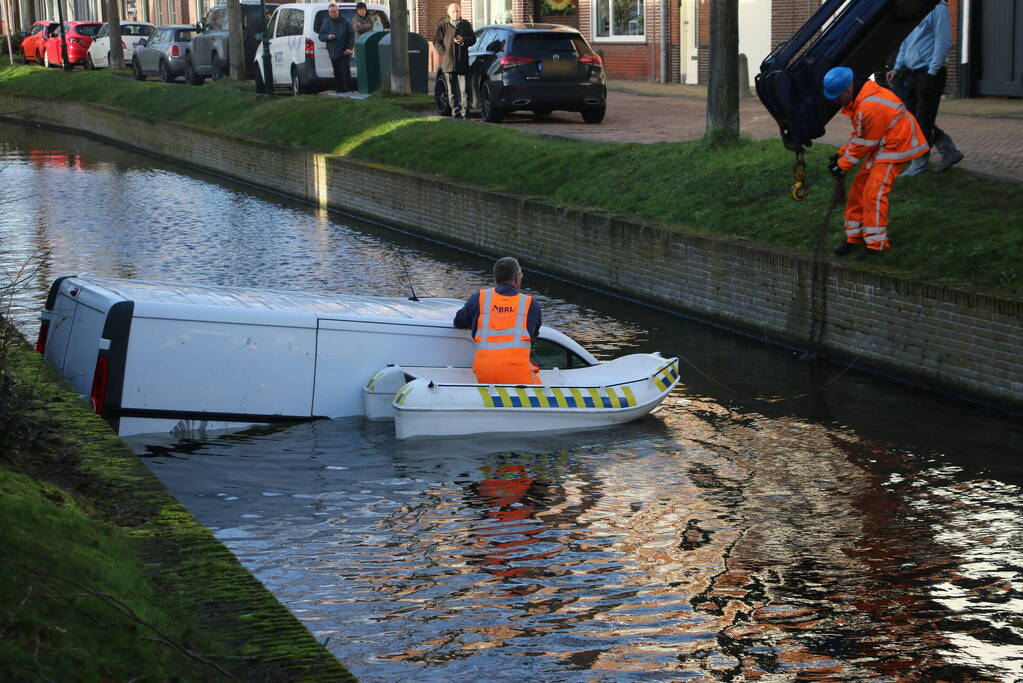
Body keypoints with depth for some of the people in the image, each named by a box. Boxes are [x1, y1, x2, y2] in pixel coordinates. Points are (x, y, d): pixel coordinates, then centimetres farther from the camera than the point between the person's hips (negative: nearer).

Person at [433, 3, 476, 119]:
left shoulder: (466, 25, 10)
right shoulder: (443, 25, 4)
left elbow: (473, 39, 11)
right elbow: (436, 41, 5)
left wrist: (463, 41, -8)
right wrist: (444, 52, -5)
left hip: (463, 62, 0)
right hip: (448, 62, 0)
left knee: (464, 90, -4)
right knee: (451, 90, 4)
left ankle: (465, 112, -1)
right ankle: (455, 112, 11)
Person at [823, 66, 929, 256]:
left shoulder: (871, 107, -31)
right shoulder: (858, 99, 2)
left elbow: (865, 144, -21)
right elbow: (858, 134, 13)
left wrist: (844, 164, -12)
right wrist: (841, 154, 5)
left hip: (897, 146, -10)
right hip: (881, 146, 10)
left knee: (874, 192, -15)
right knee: (858, 188, 8)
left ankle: (876, 244, -8)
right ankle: (854, 238, 17)